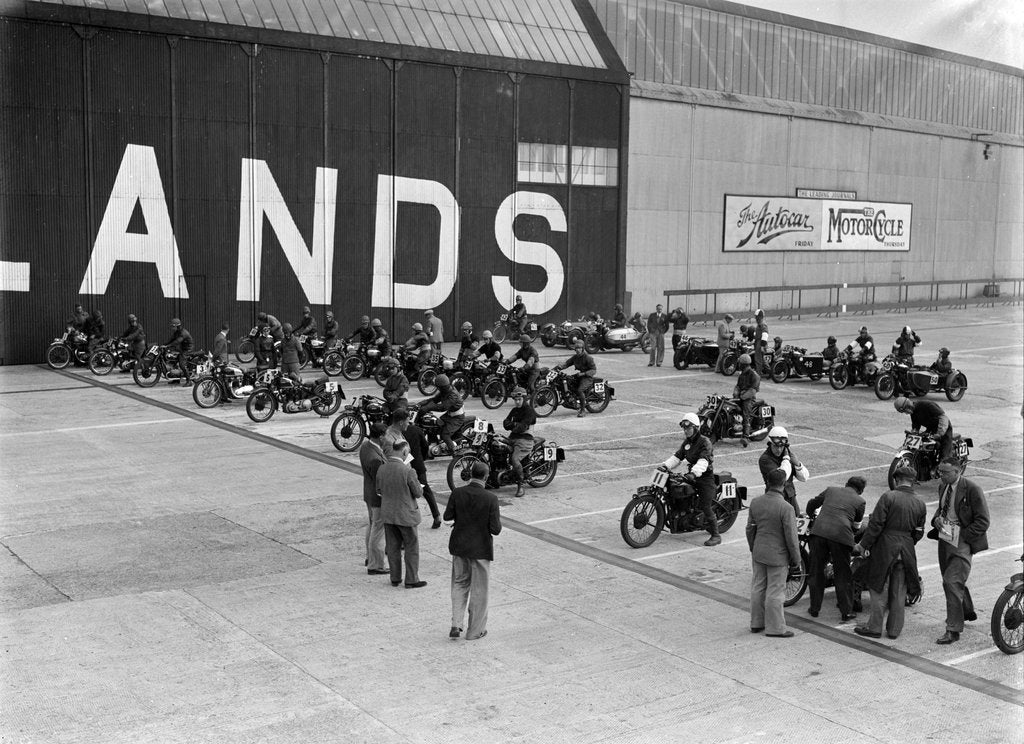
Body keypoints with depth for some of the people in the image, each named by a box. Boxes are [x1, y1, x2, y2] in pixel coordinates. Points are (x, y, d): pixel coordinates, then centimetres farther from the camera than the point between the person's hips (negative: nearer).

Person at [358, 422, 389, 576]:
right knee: (378, 531, 4)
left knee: (371, 526, 26)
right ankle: (375, 566, 16)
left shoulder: (364, 445, -5)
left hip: (369, 494, 10)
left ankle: (370, 557, 43)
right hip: (379, 498, -10)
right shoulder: (375, 458, -34)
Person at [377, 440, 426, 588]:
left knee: (393, 547, 15)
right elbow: (418, 493, -13)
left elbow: (379, 490, 6)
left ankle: (395, 578, 23)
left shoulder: (381, 469, -5)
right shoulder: (407, 471, -23)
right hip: (406, 515, -5)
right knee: (411, 548, 9)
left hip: (387, 514, 5)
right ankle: (411, 580, 13)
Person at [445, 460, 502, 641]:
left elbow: (447, 516, 0)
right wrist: (496, 518, 3)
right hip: (480, 548, -3)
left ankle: (456, 625, 13)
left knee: (459, 584, 21)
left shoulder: (457, 493, -10)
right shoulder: (490, 499, -19)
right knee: (479, 589, 11)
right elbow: (496, 529, -17)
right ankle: (475, 630, 21)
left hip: (459, 546, 3)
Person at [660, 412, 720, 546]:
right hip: (691, 475, 8)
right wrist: (666, 465, -7)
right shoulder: (686, 442, 12)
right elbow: (677, 456, 10)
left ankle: (716, 536, -7)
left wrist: (694, 473, -45)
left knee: (706, 507, -14)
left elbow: (703, 461, -29)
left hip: (705, 477, -8)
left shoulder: (704, 442, -15)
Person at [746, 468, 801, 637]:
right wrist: (795, 559, -3)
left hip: (758, 553, 6)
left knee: (758, 588, 17)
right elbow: (791, 537, -17)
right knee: (775, 592, 5)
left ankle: (756, 623, 29)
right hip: (778, 556, -6)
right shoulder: (785, 508, -23)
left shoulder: (755, 502, -5)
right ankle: (775, 628, 15)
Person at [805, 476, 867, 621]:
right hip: (841, 535, -2)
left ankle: (814, 608, 20)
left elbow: (812, 504, 32)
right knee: (843, 576, 11)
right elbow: (856, 526, 19)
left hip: (819, 531, 2)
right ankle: (847, 611, 15)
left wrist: (812, 515, 51)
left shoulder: (831, 489, 22)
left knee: (816, 571, 13)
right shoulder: (860, 501, 15)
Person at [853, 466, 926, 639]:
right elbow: (918, 533, 8)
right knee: (899, 592, 12)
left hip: (885, 548, -4)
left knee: (879, 589, 6)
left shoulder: (888, 497, -13)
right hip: (906, 552, 4)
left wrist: (863, 544, -7)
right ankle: (894, 630, 18)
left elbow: (876, 524, -14)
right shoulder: (920, 504, 3)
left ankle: (874, 628, 10)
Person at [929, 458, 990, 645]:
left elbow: (982, 522, -14)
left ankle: (953, 630, -8)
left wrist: (960, 535, -19)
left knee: (951, 582, -15)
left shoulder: (972, 489, -16)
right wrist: (937, 519, 1)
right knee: (953, 581, 21)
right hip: (945, 540, 8)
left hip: (962, 543, -8)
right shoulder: (944, 488, 7)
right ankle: (967, 612, 47)